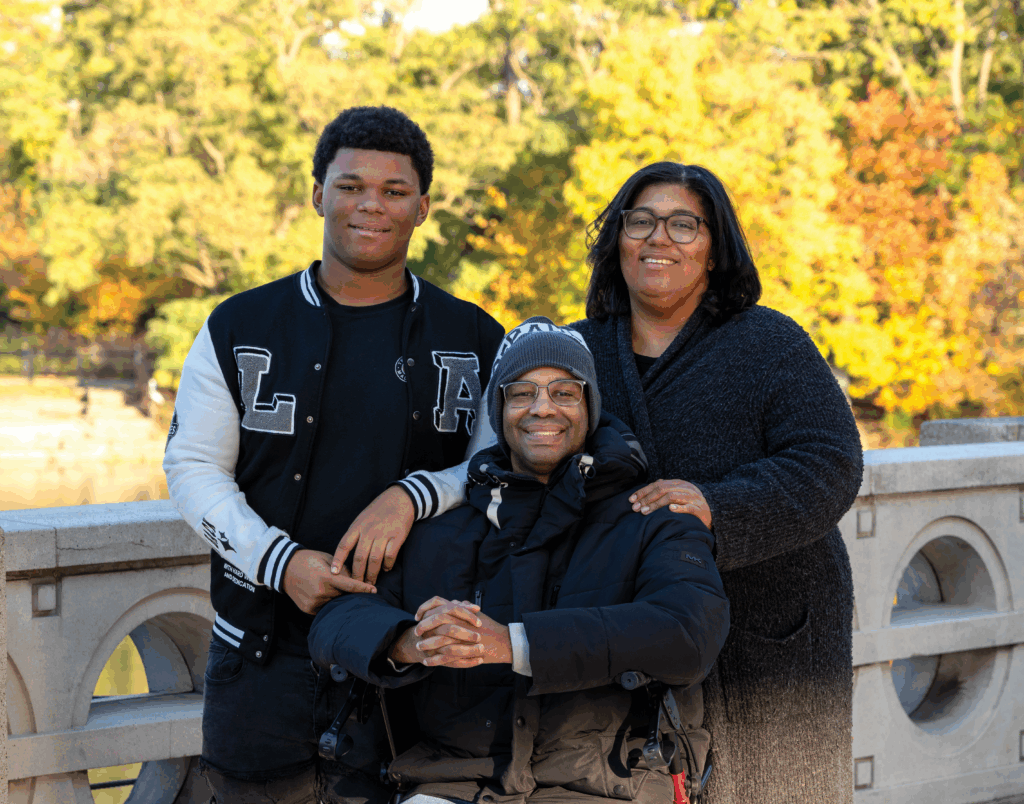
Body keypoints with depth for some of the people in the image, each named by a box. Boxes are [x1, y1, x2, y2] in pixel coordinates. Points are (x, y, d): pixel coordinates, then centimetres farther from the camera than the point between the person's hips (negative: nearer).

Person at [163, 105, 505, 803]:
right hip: (266, 651, 0)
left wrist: (411, 496, -17)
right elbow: (192, 466, 3)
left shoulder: (473, 340, 7)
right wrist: (279, 560, -12)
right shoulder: (240, 328, 5)